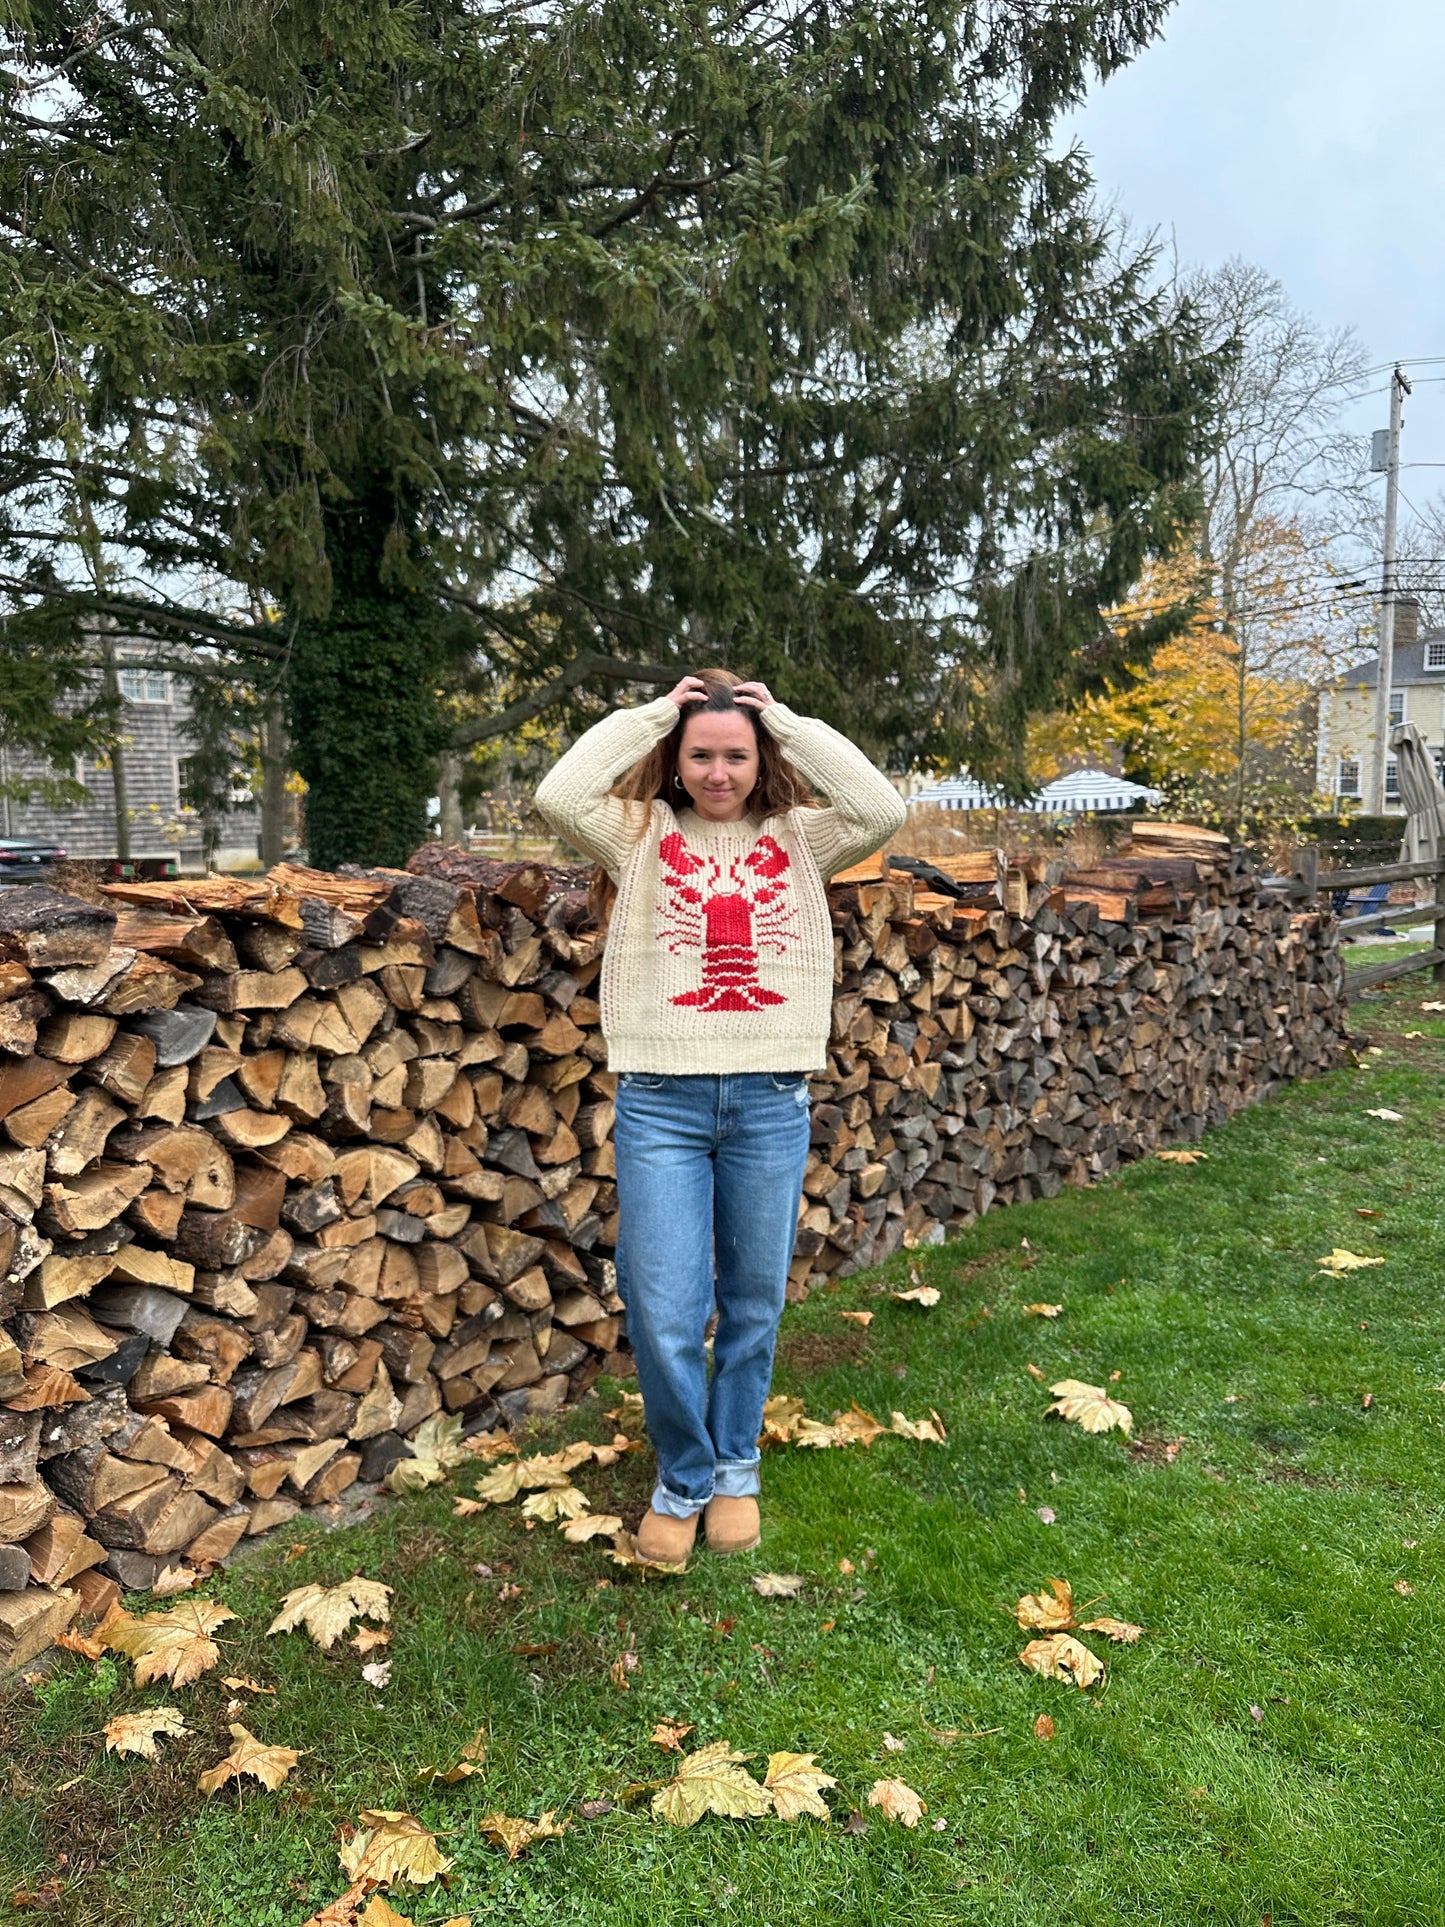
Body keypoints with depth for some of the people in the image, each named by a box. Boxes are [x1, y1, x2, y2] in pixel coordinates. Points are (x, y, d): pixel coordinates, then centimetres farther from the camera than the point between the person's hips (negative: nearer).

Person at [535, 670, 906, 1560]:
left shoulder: (797, 839, 8)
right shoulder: (642, 835, 5)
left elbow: (884, 810, -9)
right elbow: (559, 794, -12)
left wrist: (787, 720, -2)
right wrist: (652, 714, -3)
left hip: (771, 1102, 1)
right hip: (661, 1103, -1)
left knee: (755, 1303, 14)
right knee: (664, 1313, 0)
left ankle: (735, 1469, 36)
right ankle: (683, 1477, 26)